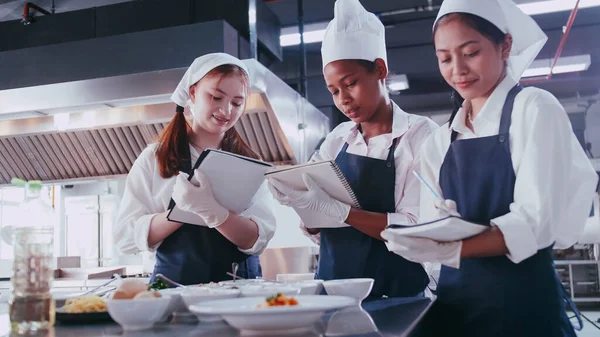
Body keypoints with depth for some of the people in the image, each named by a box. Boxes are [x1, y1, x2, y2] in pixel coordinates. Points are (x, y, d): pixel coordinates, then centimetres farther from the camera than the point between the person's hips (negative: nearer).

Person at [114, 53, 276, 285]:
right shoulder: (154, 159, 5)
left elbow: (257, 240, -4)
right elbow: (126, 237, -3)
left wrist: (213, 212, -22)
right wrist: (182, 210, -18)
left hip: (241, 287, 1)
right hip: (176, 284, -1)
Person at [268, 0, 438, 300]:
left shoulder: (421, 135, -6)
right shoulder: (337, 140, 6)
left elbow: (417, 228, -15)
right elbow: (315, 224, 8)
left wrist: (337, 210, -23)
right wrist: (298, 199, -11)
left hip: (395, 294, -3)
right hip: (333, 288, 3)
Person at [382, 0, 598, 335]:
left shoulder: (535, 108, -6)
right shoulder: (440, 140, 8)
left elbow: (535, 222, -16)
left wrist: (451, 249, -31)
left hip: (522, 297, -4)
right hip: (455, 298, 5)